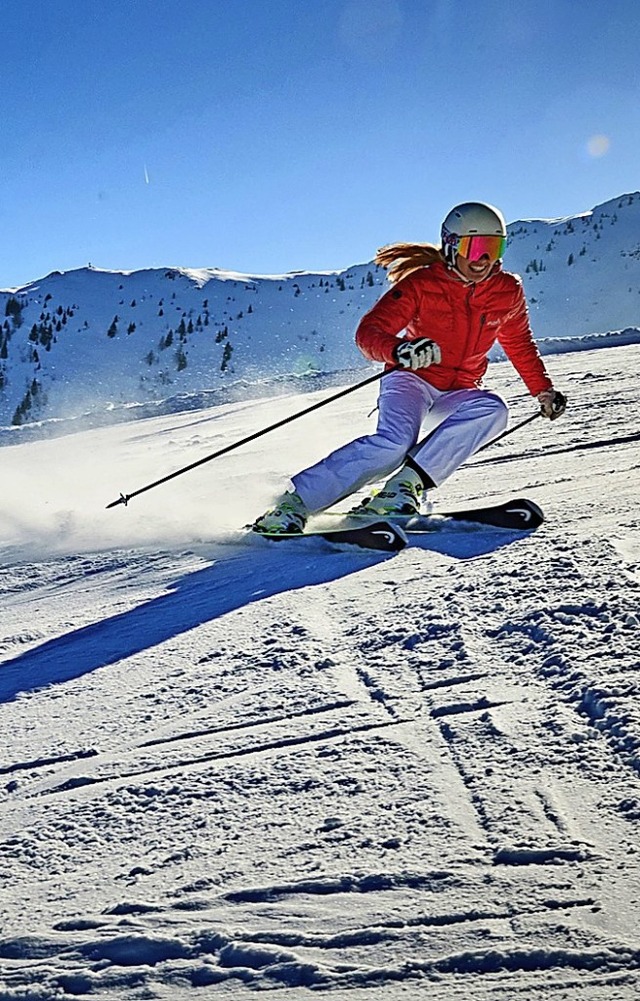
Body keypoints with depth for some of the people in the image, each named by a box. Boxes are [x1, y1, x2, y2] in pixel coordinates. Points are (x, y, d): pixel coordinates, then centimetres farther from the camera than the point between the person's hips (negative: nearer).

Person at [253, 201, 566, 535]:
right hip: (412, 380, -5)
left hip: (458, 394, 5)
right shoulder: (422, 283, -13)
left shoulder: (508, 292, 1)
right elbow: (368, 332, -19)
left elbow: (520, 345, 21)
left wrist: (544, 390, 20)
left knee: (492, 410, -30)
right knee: (395, 442, -34)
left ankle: (408, 483, -34)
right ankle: (294, 502, -32)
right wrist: (398, 351, -40)